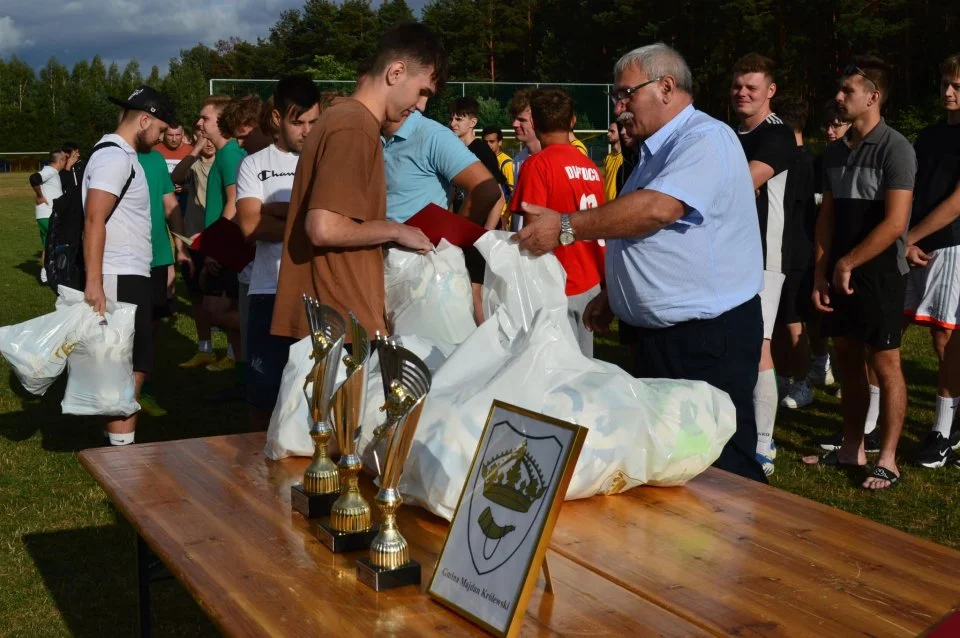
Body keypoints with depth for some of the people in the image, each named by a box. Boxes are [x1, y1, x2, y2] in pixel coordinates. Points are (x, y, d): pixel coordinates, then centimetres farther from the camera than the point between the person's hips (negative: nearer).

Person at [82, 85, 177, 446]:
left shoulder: (123, 155, 18)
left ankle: (118, 441, 22)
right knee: (131, 368, -7)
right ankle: (122, 449, -2)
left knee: (129, 365, 14)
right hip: (121, 279, -10)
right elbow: (94, 220, -22)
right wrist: (93, 282, -27)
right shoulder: (115, 156, -14)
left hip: (130, 275, 10)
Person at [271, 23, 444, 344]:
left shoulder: (342, 114, 15)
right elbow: (325, 228, -24)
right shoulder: (355, 127, -16)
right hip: (343, 324, -10)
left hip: (330, 319, 10)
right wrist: (395, 230, -10)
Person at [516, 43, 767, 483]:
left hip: (709, 336, -10)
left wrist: (564, 226, -25)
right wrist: (610, 297, 19)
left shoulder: (705, 140, -15)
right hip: (660, 333, 10)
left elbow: (655, 210, -29)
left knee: (723, 468, -5)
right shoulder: (656, 151, 18)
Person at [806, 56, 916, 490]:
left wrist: (847, 264, -12)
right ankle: (851, 448, 23)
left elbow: (895, 223, -17)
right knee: (848, 361, 12)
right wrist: (821, 273, 3)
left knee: (884, 364, 0)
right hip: (839, 274, 7)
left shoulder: (894, 149, -12)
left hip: (878, 275, -7)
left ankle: (887, 460, 8)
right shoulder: (835, 152, 9)